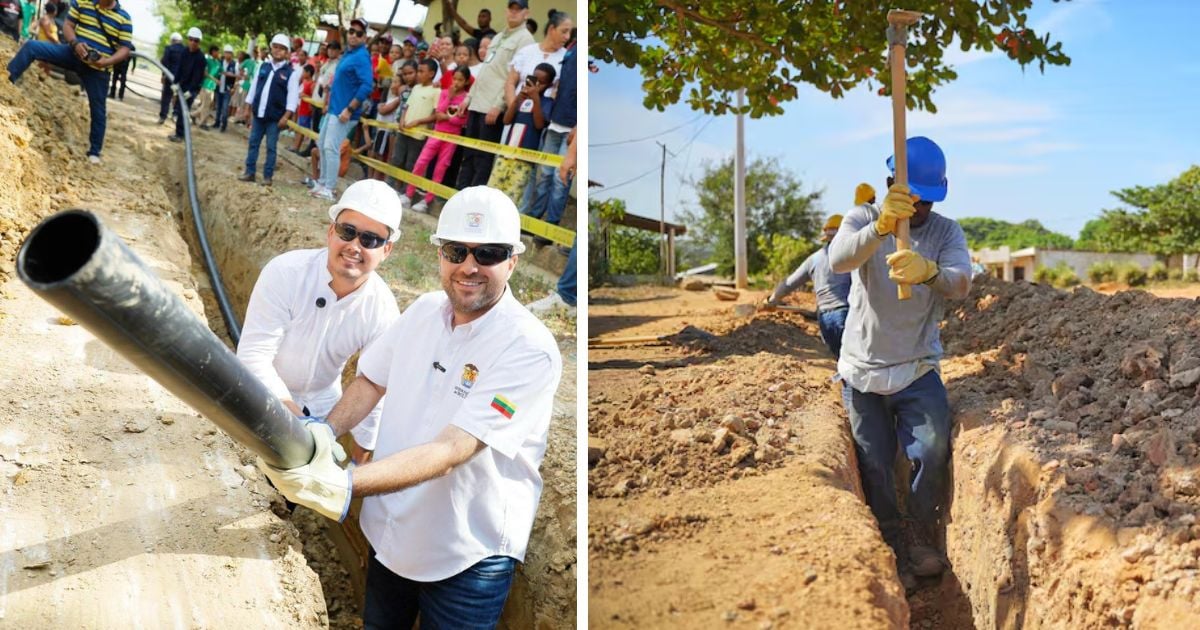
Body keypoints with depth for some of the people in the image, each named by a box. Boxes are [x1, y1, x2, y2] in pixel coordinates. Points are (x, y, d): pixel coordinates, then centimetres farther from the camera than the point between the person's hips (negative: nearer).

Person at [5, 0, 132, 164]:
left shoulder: (124, 19, -7)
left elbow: (125, 49, -7)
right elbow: (68, 25, 4)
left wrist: (107, 61, -24)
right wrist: (75, 43, -17)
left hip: (97, 69, -2)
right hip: (74, 53, 2)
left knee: (98, 110, 2)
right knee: (31, 47, -15)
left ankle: (94, 151, 13)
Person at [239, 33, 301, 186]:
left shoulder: (291, 73, -6)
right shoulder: (263, 67, 9)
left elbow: (293, 96, -10)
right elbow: (254, 88, 13)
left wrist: (286, 116, -17)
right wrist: (248, 108, 10)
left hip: (275, 117, -5)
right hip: (258, 114, 5)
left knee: (271, 147, 1)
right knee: (253, 143, 8)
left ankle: (268, 176, 9)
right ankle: (249, 172, 16)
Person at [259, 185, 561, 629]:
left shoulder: (531, 349, -24)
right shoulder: (424, 310, -3)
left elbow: (452, 449, -31)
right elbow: (372, 380, 10)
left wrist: (344, 486, -42)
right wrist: (325, 433, -11)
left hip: (467, 557, -6)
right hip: (388, 534, 6)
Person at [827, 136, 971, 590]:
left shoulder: (946, 232, -4)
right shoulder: (863, 218, -6)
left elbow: (960, 283, -24)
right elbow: (838, 260, -29)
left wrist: (927, 271, -48)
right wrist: (880, 227, -49)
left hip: (918, 368, 0)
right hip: (863, 368, 0)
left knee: (933, 451, -11)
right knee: (874, 466, 7)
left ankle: (924, 540, 13)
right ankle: (892, 551, 24)